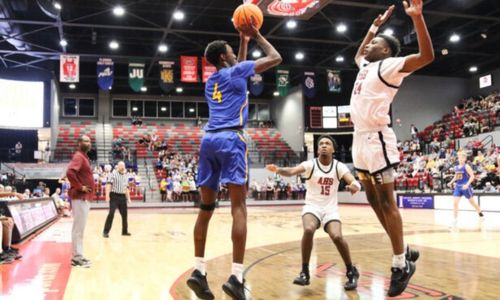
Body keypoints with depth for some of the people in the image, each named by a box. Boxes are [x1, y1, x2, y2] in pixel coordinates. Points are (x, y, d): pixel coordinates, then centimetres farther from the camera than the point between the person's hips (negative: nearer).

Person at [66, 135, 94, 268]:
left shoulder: (84, 157, 18)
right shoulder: (78, 156, -12)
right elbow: (70, 172, -28)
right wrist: (80, 187, -21)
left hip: (84, 198, 10)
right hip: (80, 198, -10)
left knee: (80, 228, 13)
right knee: (78, 228, -6)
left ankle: (78, 256, 19)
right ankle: (77, 258, -1)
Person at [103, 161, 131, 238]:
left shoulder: (126, 176, 16)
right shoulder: (113, 174, -3)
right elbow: (109, 185, -13)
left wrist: (128, 198, 18)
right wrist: (107, 195, -24)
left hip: (122, 197, 6)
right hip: (114, 196, -6)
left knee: (124, 214, 9)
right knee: (111, 213, -12)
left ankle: (125, 231, 22)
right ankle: (106, 231, -5)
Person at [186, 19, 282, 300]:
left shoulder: (211, 80, 26)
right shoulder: (235, 72, 7)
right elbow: (276, 58, 11)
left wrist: (245, 42, 47)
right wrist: (258, 35, 24)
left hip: (209, 140, 7)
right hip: (231, 139, -7)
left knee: (206, 207, 7)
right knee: (239, 206, -10)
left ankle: (199, 270, 3)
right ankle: (236, 276, -17)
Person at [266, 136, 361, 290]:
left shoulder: (339, 166, -4)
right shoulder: (310, 164, -8)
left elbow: (354, 181, -17)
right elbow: (292, 171, -26)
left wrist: (355, 186, -43)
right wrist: (278, 170, -48)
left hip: (331, 209, 1)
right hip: (312, 207, 0)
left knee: (337, 236, -24)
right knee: (308, 230, -31)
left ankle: (352, 272, 3)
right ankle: (304, 272, -12)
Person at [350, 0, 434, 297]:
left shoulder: (390, 65, -6)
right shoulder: (366, 65, 19)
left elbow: (427, 56, -21)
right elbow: (358, 53, 43)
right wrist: (376, 25, 38)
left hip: (377, 139, -9)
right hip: (361, 139, 9)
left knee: (386, 201, -5)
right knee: (374, 200, 13)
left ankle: (401, 264, 5)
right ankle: (404, 251, 25)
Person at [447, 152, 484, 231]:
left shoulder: (466, 167, -11)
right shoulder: (456, 167, 7)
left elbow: (472, 176, -16)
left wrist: (467, 184, -27)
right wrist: (451, 182, 9)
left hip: (465, 187, -5)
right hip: (458, 187, 5)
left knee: (472, 202, 13)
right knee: (455, 203, -8)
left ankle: (480, 214, 41)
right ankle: (455, 221, -7)